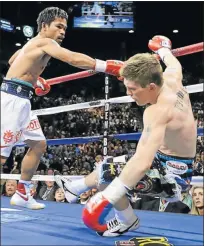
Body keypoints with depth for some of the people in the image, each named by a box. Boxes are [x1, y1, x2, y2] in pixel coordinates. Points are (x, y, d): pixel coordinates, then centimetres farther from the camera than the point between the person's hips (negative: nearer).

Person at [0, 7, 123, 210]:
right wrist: (107, 66, -29)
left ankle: (21, 194, 20)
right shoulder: (44, 42, -10)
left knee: (38, 144, 13)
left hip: (20, 100, 10)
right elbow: (73, 59, -25)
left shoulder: (33, 44, 19)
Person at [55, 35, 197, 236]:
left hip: (173, 174, -10)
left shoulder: (157, 111, -32)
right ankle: (74, 188, 41)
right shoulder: (171, 81, -9)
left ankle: (128, 222, 4)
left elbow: (143, 162, -44)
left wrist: (107, 198, -48)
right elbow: (175, 65, 18)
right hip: (173, 165, 10)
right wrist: (163, 50, 40)